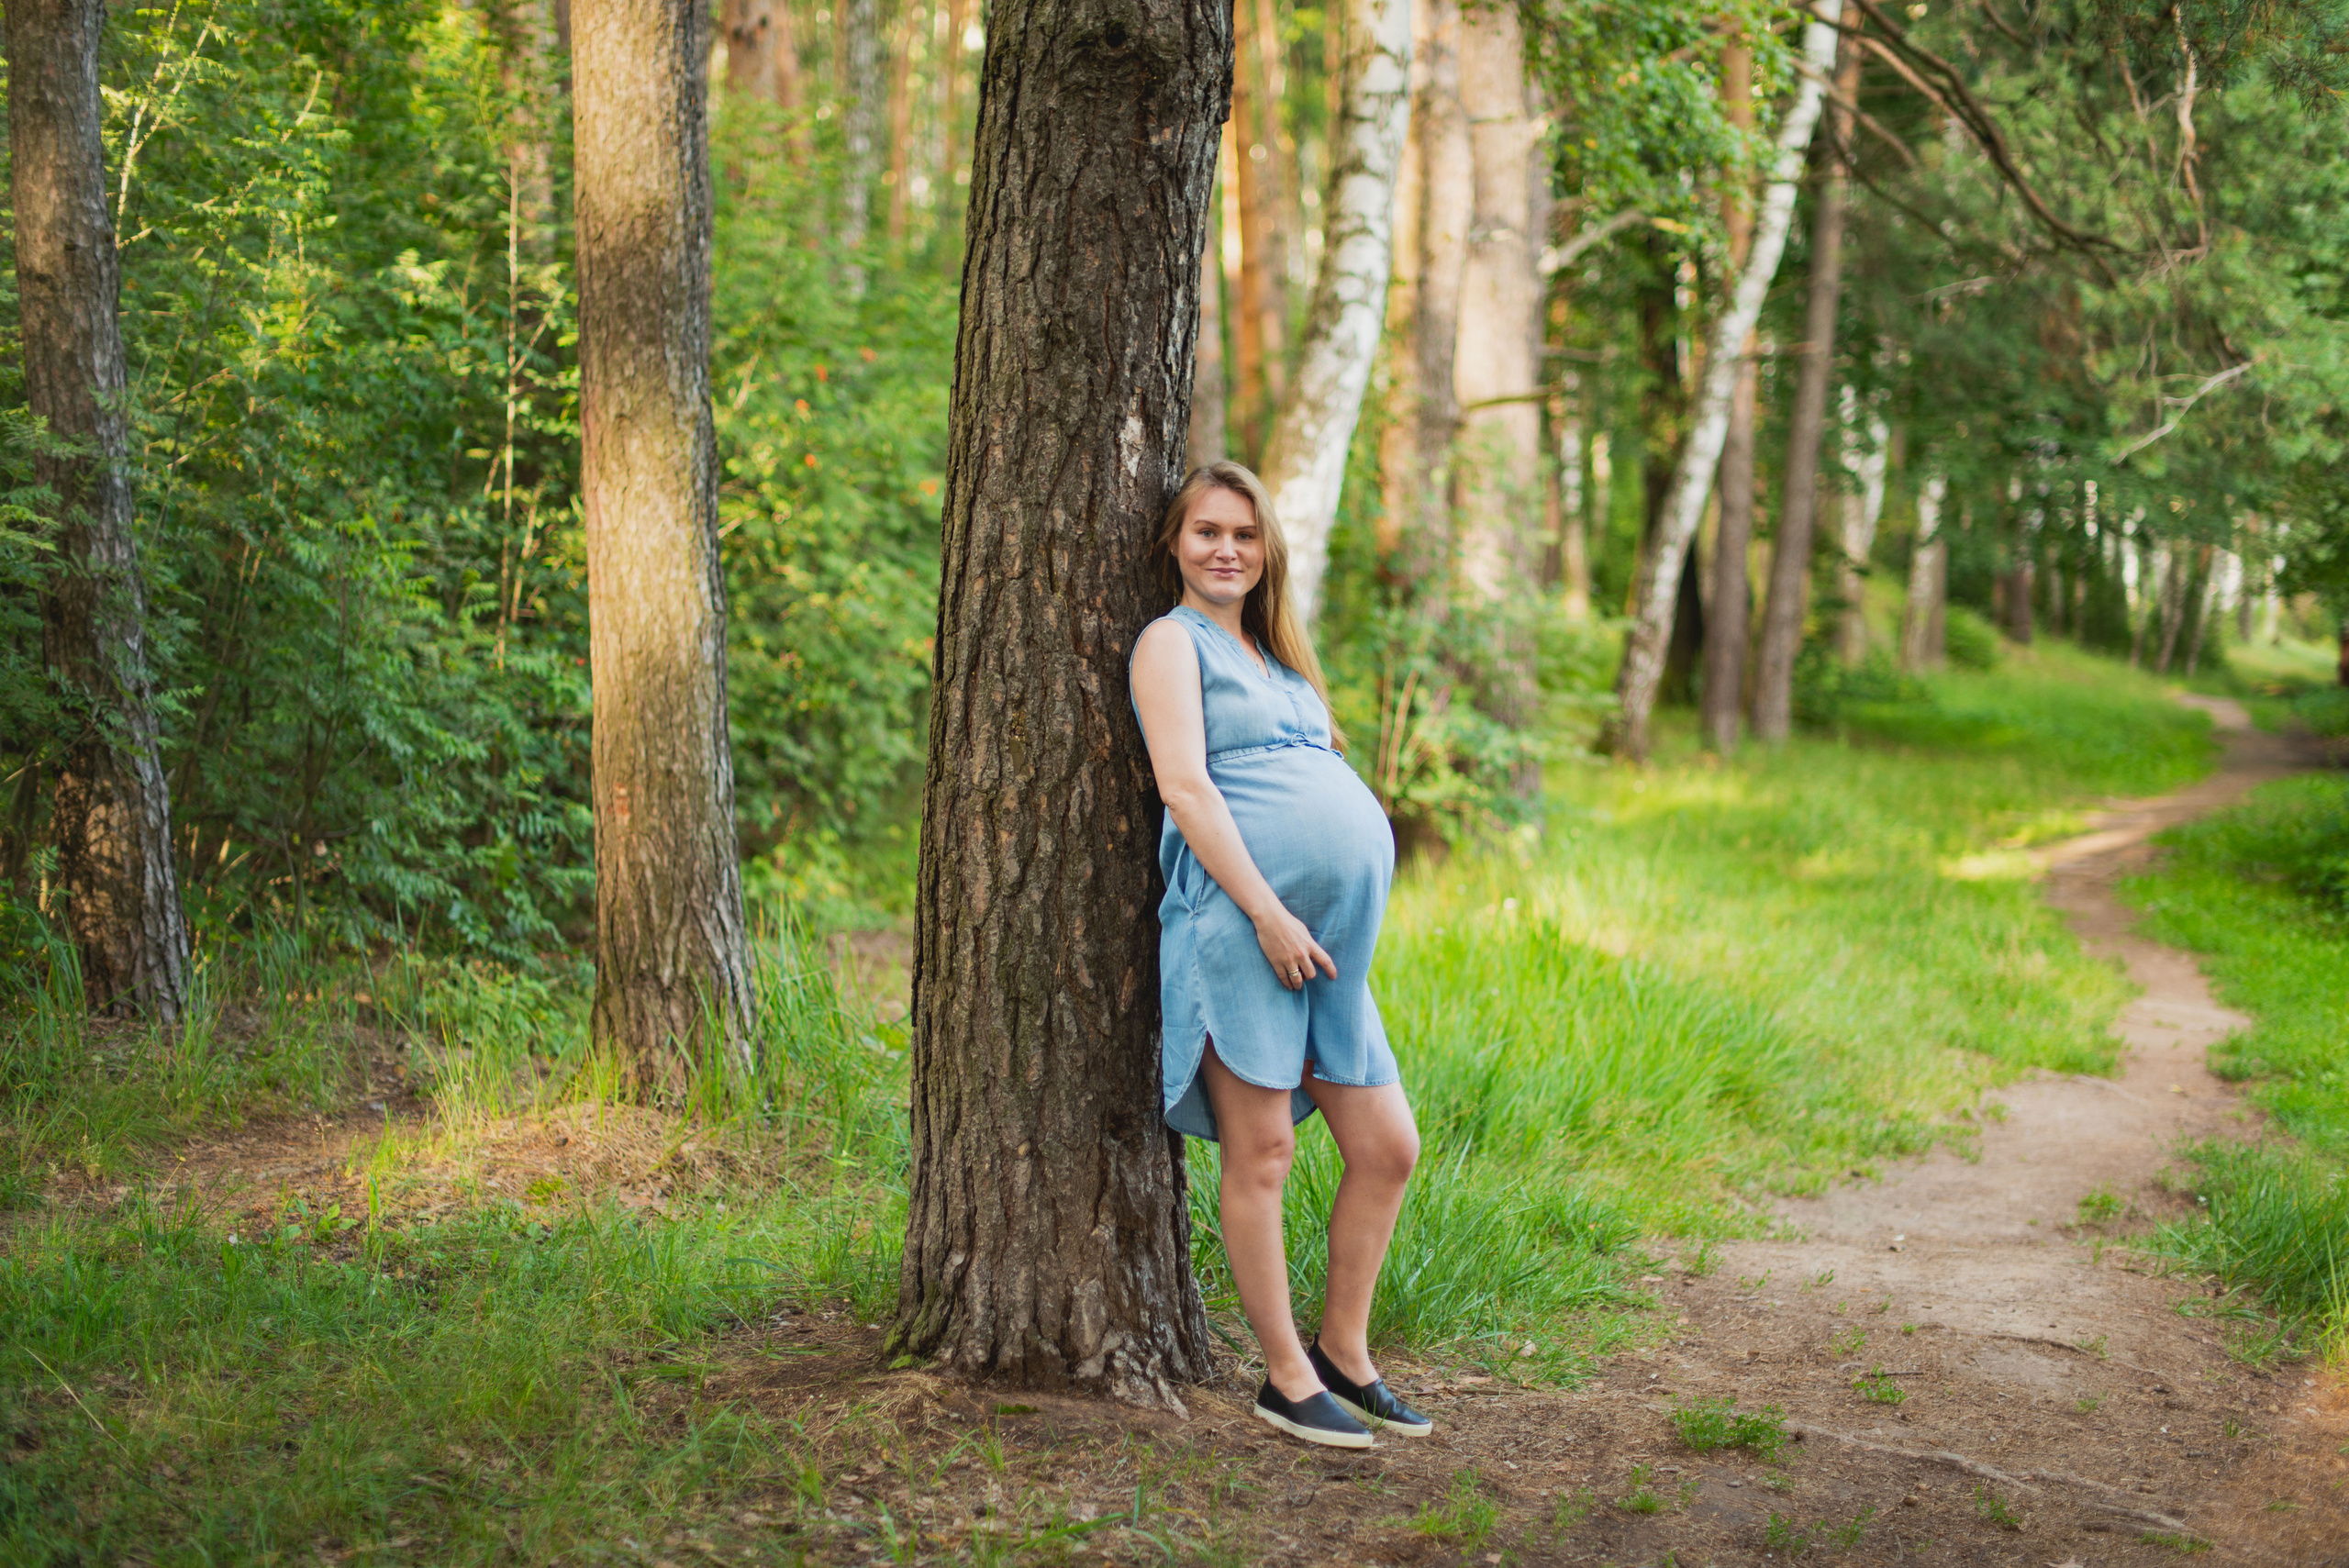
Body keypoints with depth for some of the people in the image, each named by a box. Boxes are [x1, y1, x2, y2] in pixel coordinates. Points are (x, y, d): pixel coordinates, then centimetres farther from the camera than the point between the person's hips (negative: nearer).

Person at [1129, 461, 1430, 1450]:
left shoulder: (1276, 655, 26)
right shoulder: (1173, 641, 2)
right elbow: (1184, 786, -10)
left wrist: (1329, 923, 18)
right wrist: (1266, 909, -17)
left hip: (1331, 937, 8)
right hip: (1240, 915, -8)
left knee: (1387, 1148, 7)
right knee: (1261, 1152, -3)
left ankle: (1344, 1352, 21)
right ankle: (1285, 1378, 6)